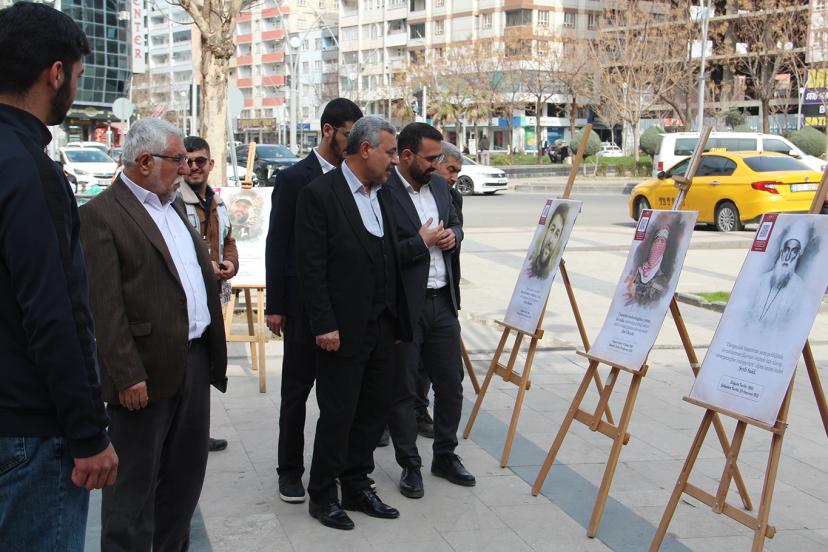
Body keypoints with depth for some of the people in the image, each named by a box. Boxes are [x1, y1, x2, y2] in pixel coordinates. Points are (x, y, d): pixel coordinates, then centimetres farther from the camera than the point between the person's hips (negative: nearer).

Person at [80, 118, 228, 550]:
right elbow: (106, 307, -16)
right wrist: (127, 376, -21)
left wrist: (214, 354, 14)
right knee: (134, 485, 1)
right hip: (146, 371, -8)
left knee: (185, 475, 17)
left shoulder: (173, 208, 15)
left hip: (195, 362, 8)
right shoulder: (102, 214, -11)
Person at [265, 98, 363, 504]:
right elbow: (277, 246, -4)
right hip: (305, 303, -4)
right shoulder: (294, 179, -5)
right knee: (297, 389, 5)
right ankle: (290, 471, 16)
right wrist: (275, 306, -7)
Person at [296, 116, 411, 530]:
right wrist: (324, 325, -17)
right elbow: (311, 267, -14)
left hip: (382, 326, 7)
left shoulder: (382, 194, 11)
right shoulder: (319, 194, -11)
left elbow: (390, 258, 14)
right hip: (342, 329, -7)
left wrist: (397, 318, 10)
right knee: (337, 414, 1)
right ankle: (322, 496, 17)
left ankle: (356, 487, 27)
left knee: (375, 409, 13)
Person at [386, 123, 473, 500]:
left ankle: (445, 456, 29)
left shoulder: (439, 186, 8)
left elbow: (455, 223, 24)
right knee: (403, 390, 6)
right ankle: (410, 465, 18)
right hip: (403, 305, -7)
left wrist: (452, 236, 2)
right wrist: (421, 243, -19)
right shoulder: (383, 192, -16)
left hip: (442, 301, 7)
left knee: (451, 383, 13)